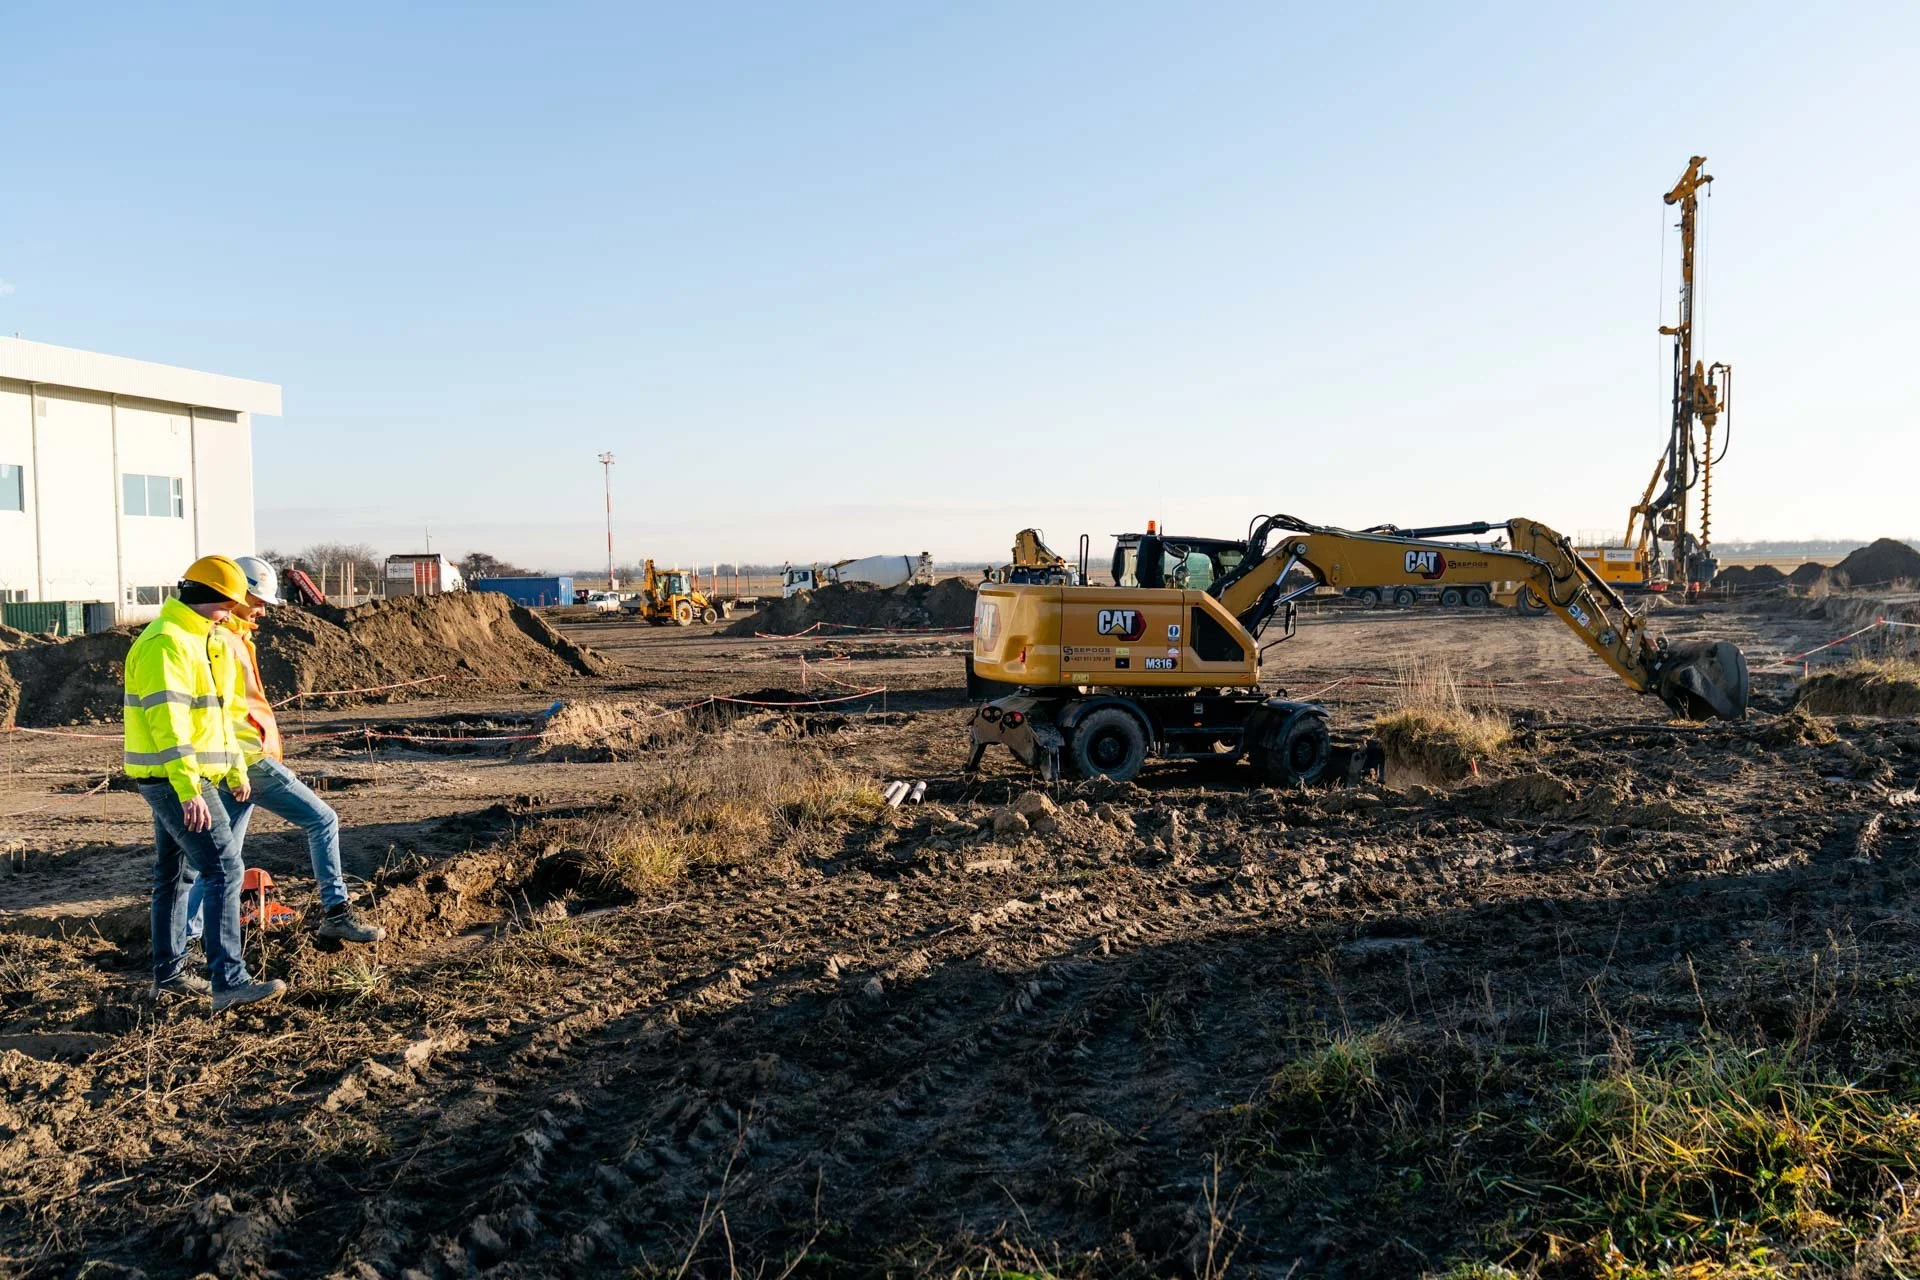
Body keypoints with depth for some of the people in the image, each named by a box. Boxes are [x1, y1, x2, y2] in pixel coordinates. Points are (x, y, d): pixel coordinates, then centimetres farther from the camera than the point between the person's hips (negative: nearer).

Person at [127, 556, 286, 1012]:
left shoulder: (200, 640, 16)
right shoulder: (165, 644, -17)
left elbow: (216, 712, 24)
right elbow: (168, 723, -25)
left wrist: (236, 769, 27)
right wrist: (189, 791, -30)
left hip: (179, 779, 11)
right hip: (174, 779, -11)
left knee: (176, 874, 17)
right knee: (224, 869, -14)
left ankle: (169, 973, 28)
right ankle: (229, 982, -15)